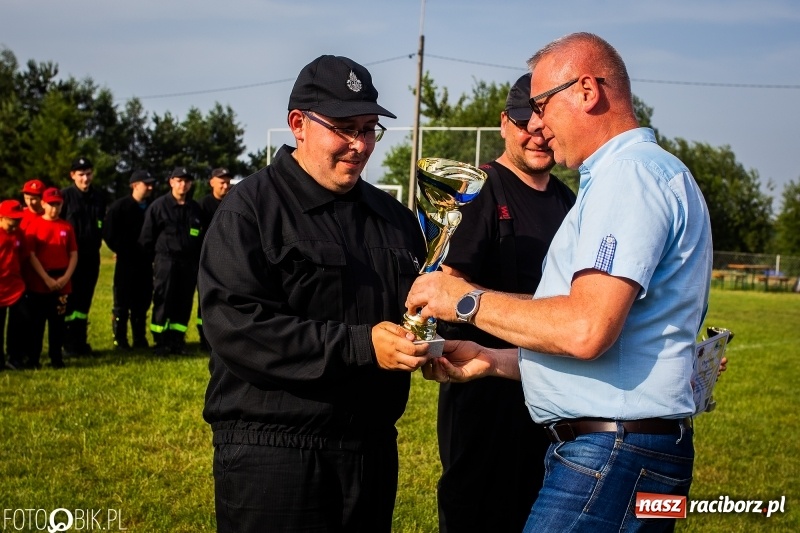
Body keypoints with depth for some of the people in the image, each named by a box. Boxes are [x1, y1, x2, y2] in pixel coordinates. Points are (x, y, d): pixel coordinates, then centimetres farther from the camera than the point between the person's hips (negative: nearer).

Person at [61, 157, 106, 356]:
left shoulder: (99, 196, 9)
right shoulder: (65, 196, -5)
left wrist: (97, 243, 7)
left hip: (91, 255, 4)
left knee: (85, 298, 8)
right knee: (69, 299, -4)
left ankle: (81, 341, 14)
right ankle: (69, 343, 1)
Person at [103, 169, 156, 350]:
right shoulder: (120, 206, -6)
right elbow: (108, 233, -7)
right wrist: (121, 250, -4)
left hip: (145, 262, 5)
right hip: (126, 262, -5)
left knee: (142, 303, 10)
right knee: (122, 303, 1)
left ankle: (140, 339, 18)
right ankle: (120, 340, 7)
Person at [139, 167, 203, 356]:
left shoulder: (195, 208, 11)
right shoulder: (159, 205, -3)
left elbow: (200, 237, 16)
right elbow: (146, 235, 0)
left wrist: (197, 260, 9)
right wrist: (154, 257, 2)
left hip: (189, 262, 4)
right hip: (165, 260, -4)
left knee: (184, 303, 5)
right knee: (162, 302, -4)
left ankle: (178, 340, 14)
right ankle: (161, 342, 3)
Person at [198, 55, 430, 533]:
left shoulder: (393, 216, 13)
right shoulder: (251, 209, -7)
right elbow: (234, 324, -19)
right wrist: (360, 346, -24)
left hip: (374, 449, 6)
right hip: (272, 454, -6)